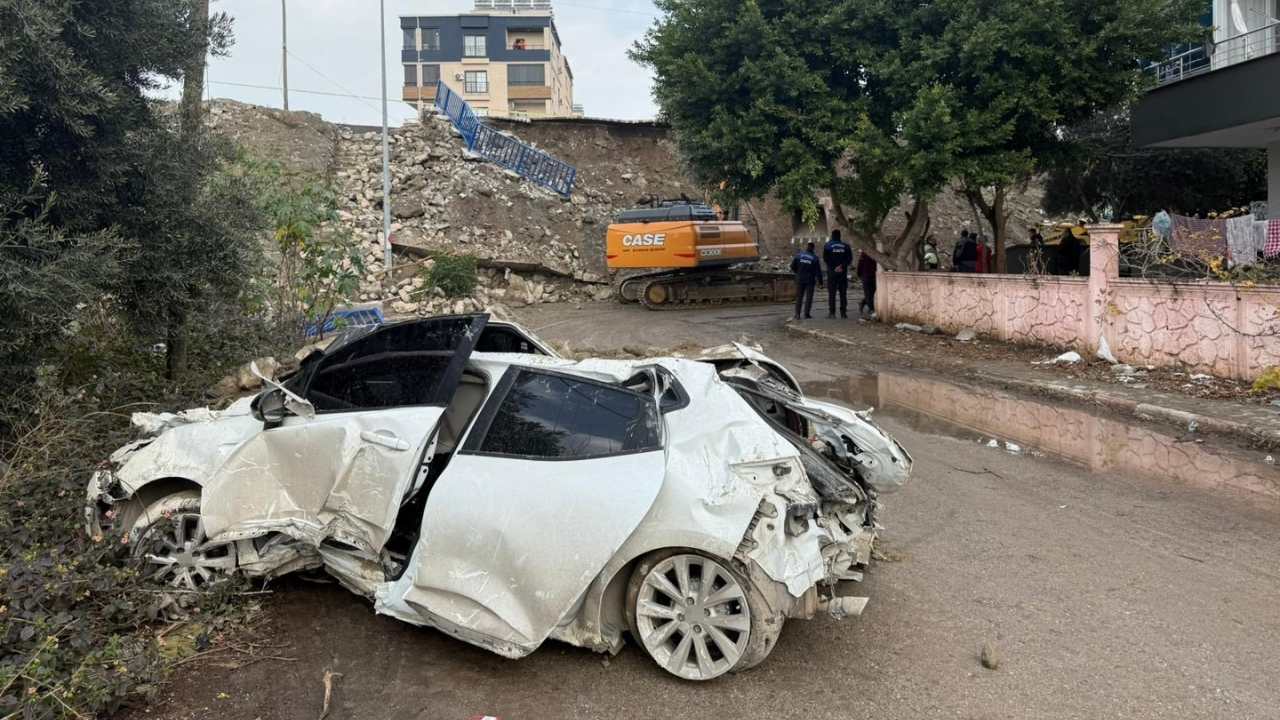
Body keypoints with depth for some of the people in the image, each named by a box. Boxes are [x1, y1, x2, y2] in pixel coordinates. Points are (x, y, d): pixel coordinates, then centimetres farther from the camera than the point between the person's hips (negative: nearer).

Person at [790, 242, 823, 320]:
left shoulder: (799, 255, -2)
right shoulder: (815, 258, -6)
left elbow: (792, 266, 0)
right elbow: (818, 270, -6)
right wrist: (820, 281, 4)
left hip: (800, 279, 2)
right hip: (810, 280, -2)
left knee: (799, 297, 6)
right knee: (808, 297, 4)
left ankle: (797, 314, 0)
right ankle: (806, 314, 0)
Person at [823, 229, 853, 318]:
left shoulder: (828, 245, -1)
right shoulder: (846, 246, 6)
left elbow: (825, 259, -7)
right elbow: (850, 259, 0)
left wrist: (833, 267, -6)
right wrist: (842, 266, -8)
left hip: (832, 272, -2)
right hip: (843, 273, 2)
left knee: (831, 293, 0)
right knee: (843, 293, 6)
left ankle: (832, 312, -5)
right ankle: (843, 312, 3)